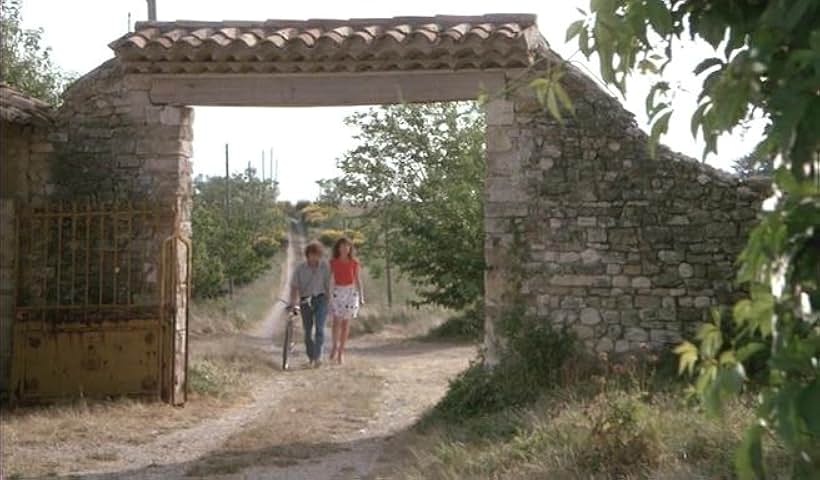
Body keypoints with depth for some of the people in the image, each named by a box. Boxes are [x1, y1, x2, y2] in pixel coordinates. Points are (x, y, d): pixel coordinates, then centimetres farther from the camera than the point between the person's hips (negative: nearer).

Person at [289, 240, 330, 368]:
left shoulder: (325, 266, -4)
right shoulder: (300, 268, -6)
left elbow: (327, 284, 3)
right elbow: (294, 286, -7)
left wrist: (329, 299, 5)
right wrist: (293, 301, -21)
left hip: (320, 299, -1)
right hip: (305, 300, 1)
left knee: (320, 327, -15)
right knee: (308, 330, 7)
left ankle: (318, 356, -14)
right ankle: (311, 357, 20)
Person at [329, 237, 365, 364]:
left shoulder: (354, 263, 2)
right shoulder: (333, 263, 1)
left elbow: (357, 280, 6)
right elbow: (329, 279, 4)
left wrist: (361, 296, 3)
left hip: (351, 292, 1)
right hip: (337, 292, -1)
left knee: (346, 322, 2)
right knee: (337, 321, -11)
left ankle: (341, 351, 9)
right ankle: (335, 346, 7)